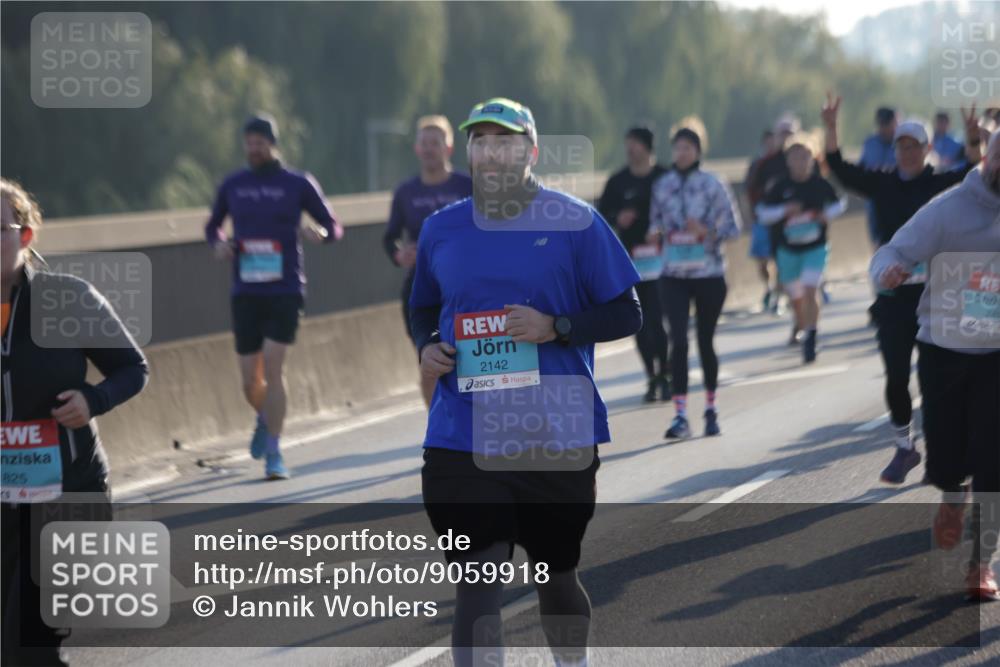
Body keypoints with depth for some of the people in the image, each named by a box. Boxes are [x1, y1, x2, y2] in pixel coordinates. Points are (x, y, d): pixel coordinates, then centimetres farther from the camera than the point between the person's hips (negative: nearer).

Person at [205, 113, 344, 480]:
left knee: (273, 367, -16)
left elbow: (334, 226, 7)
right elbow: (212, 226, 22)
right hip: (245, 294, 3)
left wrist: (321, 233, -17)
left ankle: (273, 454, -10)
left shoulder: (298, 184, 1)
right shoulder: (232, 185, 8)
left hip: (285, 291, -3)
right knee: (250, 381, 4)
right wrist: (218, 243, -1)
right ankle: (265, 419, 39)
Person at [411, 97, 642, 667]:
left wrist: (554, 327, -16)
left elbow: (627, 314, -1)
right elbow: (423, 310, 23)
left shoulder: (576, 222, -3)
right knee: (477, 586, -8)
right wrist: (427, 347, 0)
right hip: (463, 442, 1)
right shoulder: (440, 229, 8)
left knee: (556, 575, 14)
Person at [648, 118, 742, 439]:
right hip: (673, 276, 1)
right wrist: (655, 233, -5)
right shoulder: (662, 185, 6)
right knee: (679, 340, -12)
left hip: (709, 274, -1)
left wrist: (707, 232, -19)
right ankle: (680, 415, -14)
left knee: (705, 342, 7)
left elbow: (732, 226, -2)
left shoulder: (712, 185, -3)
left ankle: (711, 409, 26)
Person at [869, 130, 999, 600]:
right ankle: (952, 497, 41)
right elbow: (894, 253, -16)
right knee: (945, 458, 4)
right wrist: (890, 271, -39)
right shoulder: (949, 209, -12)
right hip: (943, 351, -1)